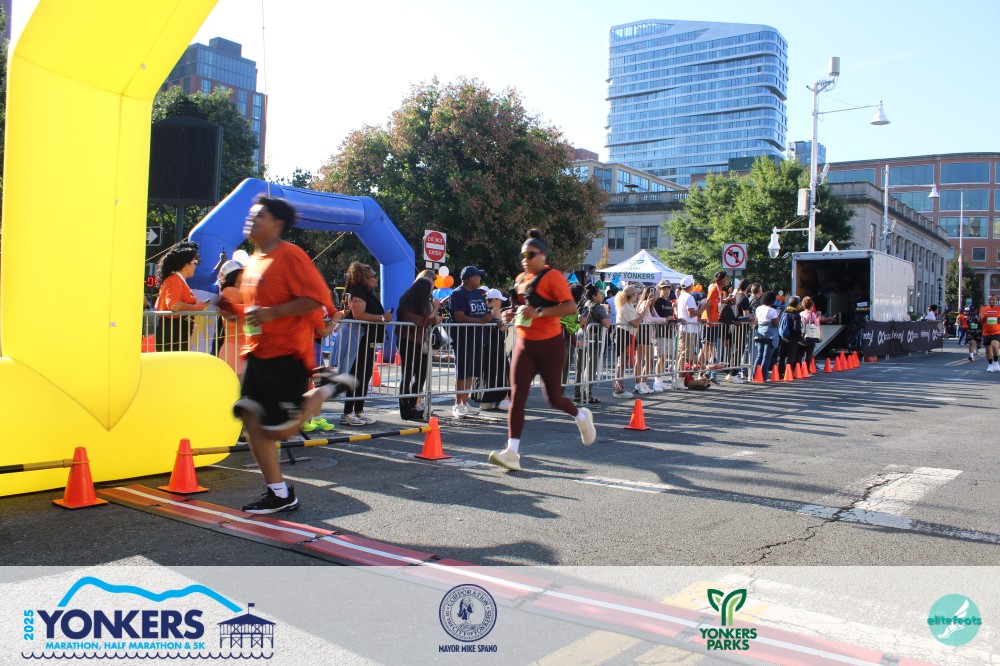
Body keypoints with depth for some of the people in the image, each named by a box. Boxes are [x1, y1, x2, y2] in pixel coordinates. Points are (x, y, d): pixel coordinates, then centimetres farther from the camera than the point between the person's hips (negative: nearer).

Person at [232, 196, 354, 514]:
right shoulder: (253, 260, 16)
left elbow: (315, 298, -20)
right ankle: (279, 493, 13)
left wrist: (272, 313, -24)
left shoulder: (290, 255, -11)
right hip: (258, 353, 9)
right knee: (251, 417, 4)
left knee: (279, 429, -9)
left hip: (287, 354, -9)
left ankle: (326, 390, 12)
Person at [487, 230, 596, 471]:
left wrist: (539, 312, -29)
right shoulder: (521, 279, 12)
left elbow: (570, 306, -21)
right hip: (524, 344, 6)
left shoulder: (552, 276, -11)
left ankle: (581, 416, 36)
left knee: (553, 397, 2)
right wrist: (513, 314, 6)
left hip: (549, 344, -6)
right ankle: (512, 452, -8)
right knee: (517, 395, -6)